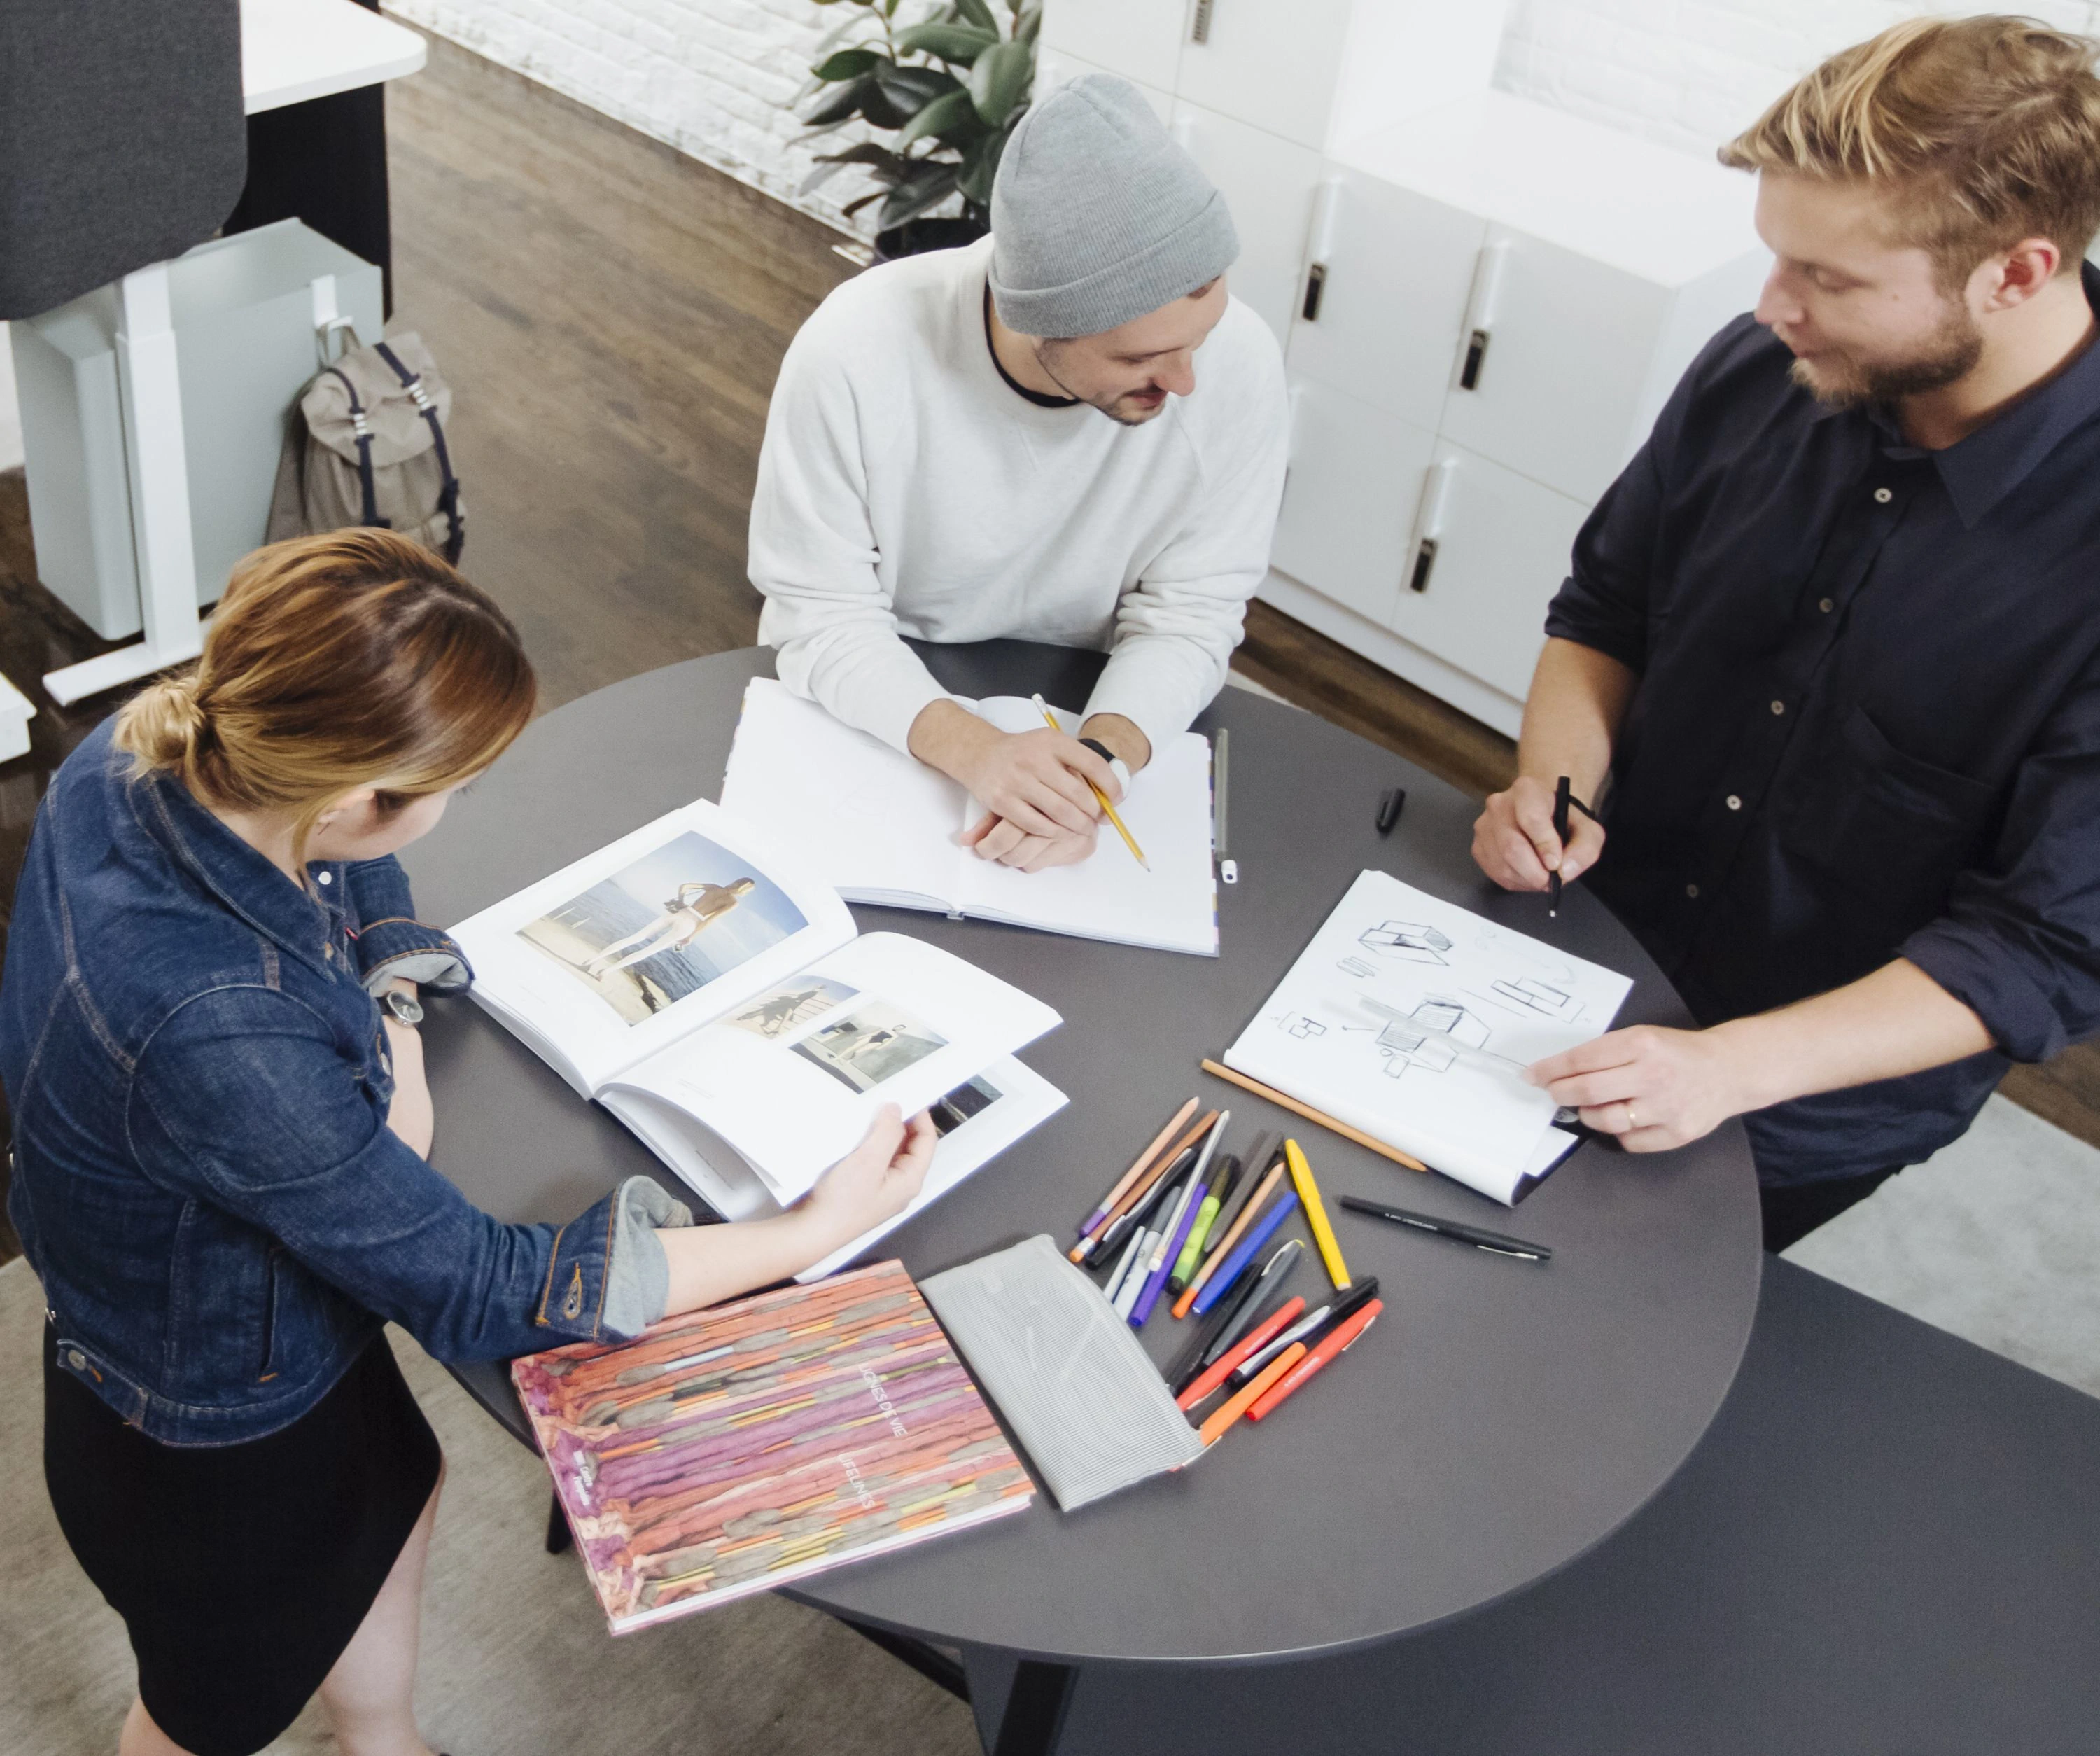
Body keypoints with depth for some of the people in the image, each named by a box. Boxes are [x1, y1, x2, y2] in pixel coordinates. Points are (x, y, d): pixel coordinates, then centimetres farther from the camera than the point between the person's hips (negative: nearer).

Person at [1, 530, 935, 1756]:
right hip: (216, 1455, -8)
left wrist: (391, 1026, -15)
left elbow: (356, 876, 2)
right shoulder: (219, 1040, -46)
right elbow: (482, 1293, -32)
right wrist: (817, 1232, -27)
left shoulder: (147, 747, -22)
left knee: (398, 1488, 33)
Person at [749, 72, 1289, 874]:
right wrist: (972, 749, -36)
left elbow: (1189, 613, -12)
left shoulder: (1239, 364, -21)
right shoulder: (851, 354, -25)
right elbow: (821, 614, -18)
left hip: (1085, 710, 1)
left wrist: (1097, 761, -32)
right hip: (870, 709, -1)